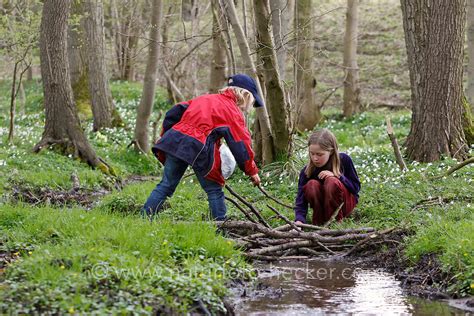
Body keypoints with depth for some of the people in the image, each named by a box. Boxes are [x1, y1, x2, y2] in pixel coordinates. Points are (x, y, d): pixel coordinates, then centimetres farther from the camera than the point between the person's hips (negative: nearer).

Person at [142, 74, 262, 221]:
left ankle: (144, 218, 8)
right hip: (199, 147, -5)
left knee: (166, 185, 12)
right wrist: (252, 171, 13)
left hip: (174, 139, 5)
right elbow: (242, 144, 5)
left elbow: (174, 113, 20)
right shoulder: (233, 111, 8)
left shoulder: (204, 99, 25)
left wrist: (166, 138, 24)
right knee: (214, 190, 8)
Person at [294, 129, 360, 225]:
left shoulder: (344, 160, -14)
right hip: (323, 205, 1)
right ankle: (319, 220, -15)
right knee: (311, 185, -28)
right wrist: (299, 220, -38)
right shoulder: (306, 171, -14)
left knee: (332, 182, -31)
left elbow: (356, 187, -7)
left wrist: (337, 176, -24)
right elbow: (300, 202, -18)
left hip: (347, 202, -1)